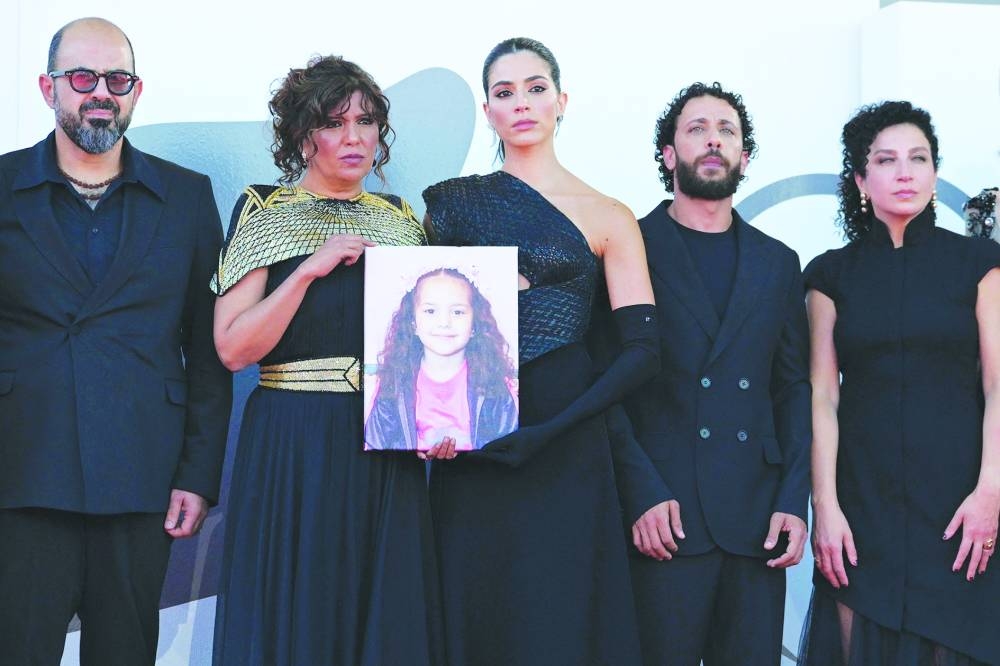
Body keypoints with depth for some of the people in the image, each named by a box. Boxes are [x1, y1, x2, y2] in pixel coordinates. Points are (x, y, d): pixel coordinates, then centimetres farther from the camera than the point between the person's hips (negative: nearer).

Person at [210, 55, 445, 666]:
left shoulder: (401, 220, 12)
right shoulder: (265, 213, 0)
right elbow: (233, 348, -9)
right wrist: (311, 267, -15)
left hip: (387, 452, 4)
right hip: (292, 450, -3)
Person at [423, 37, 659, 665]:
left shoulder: (607, 218, 2)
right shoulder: (453, 202, 10)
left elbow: (643, 350, -4)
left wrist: (545, 433, -13)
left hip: (564, 454, -2)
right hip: (467, 449, 2)